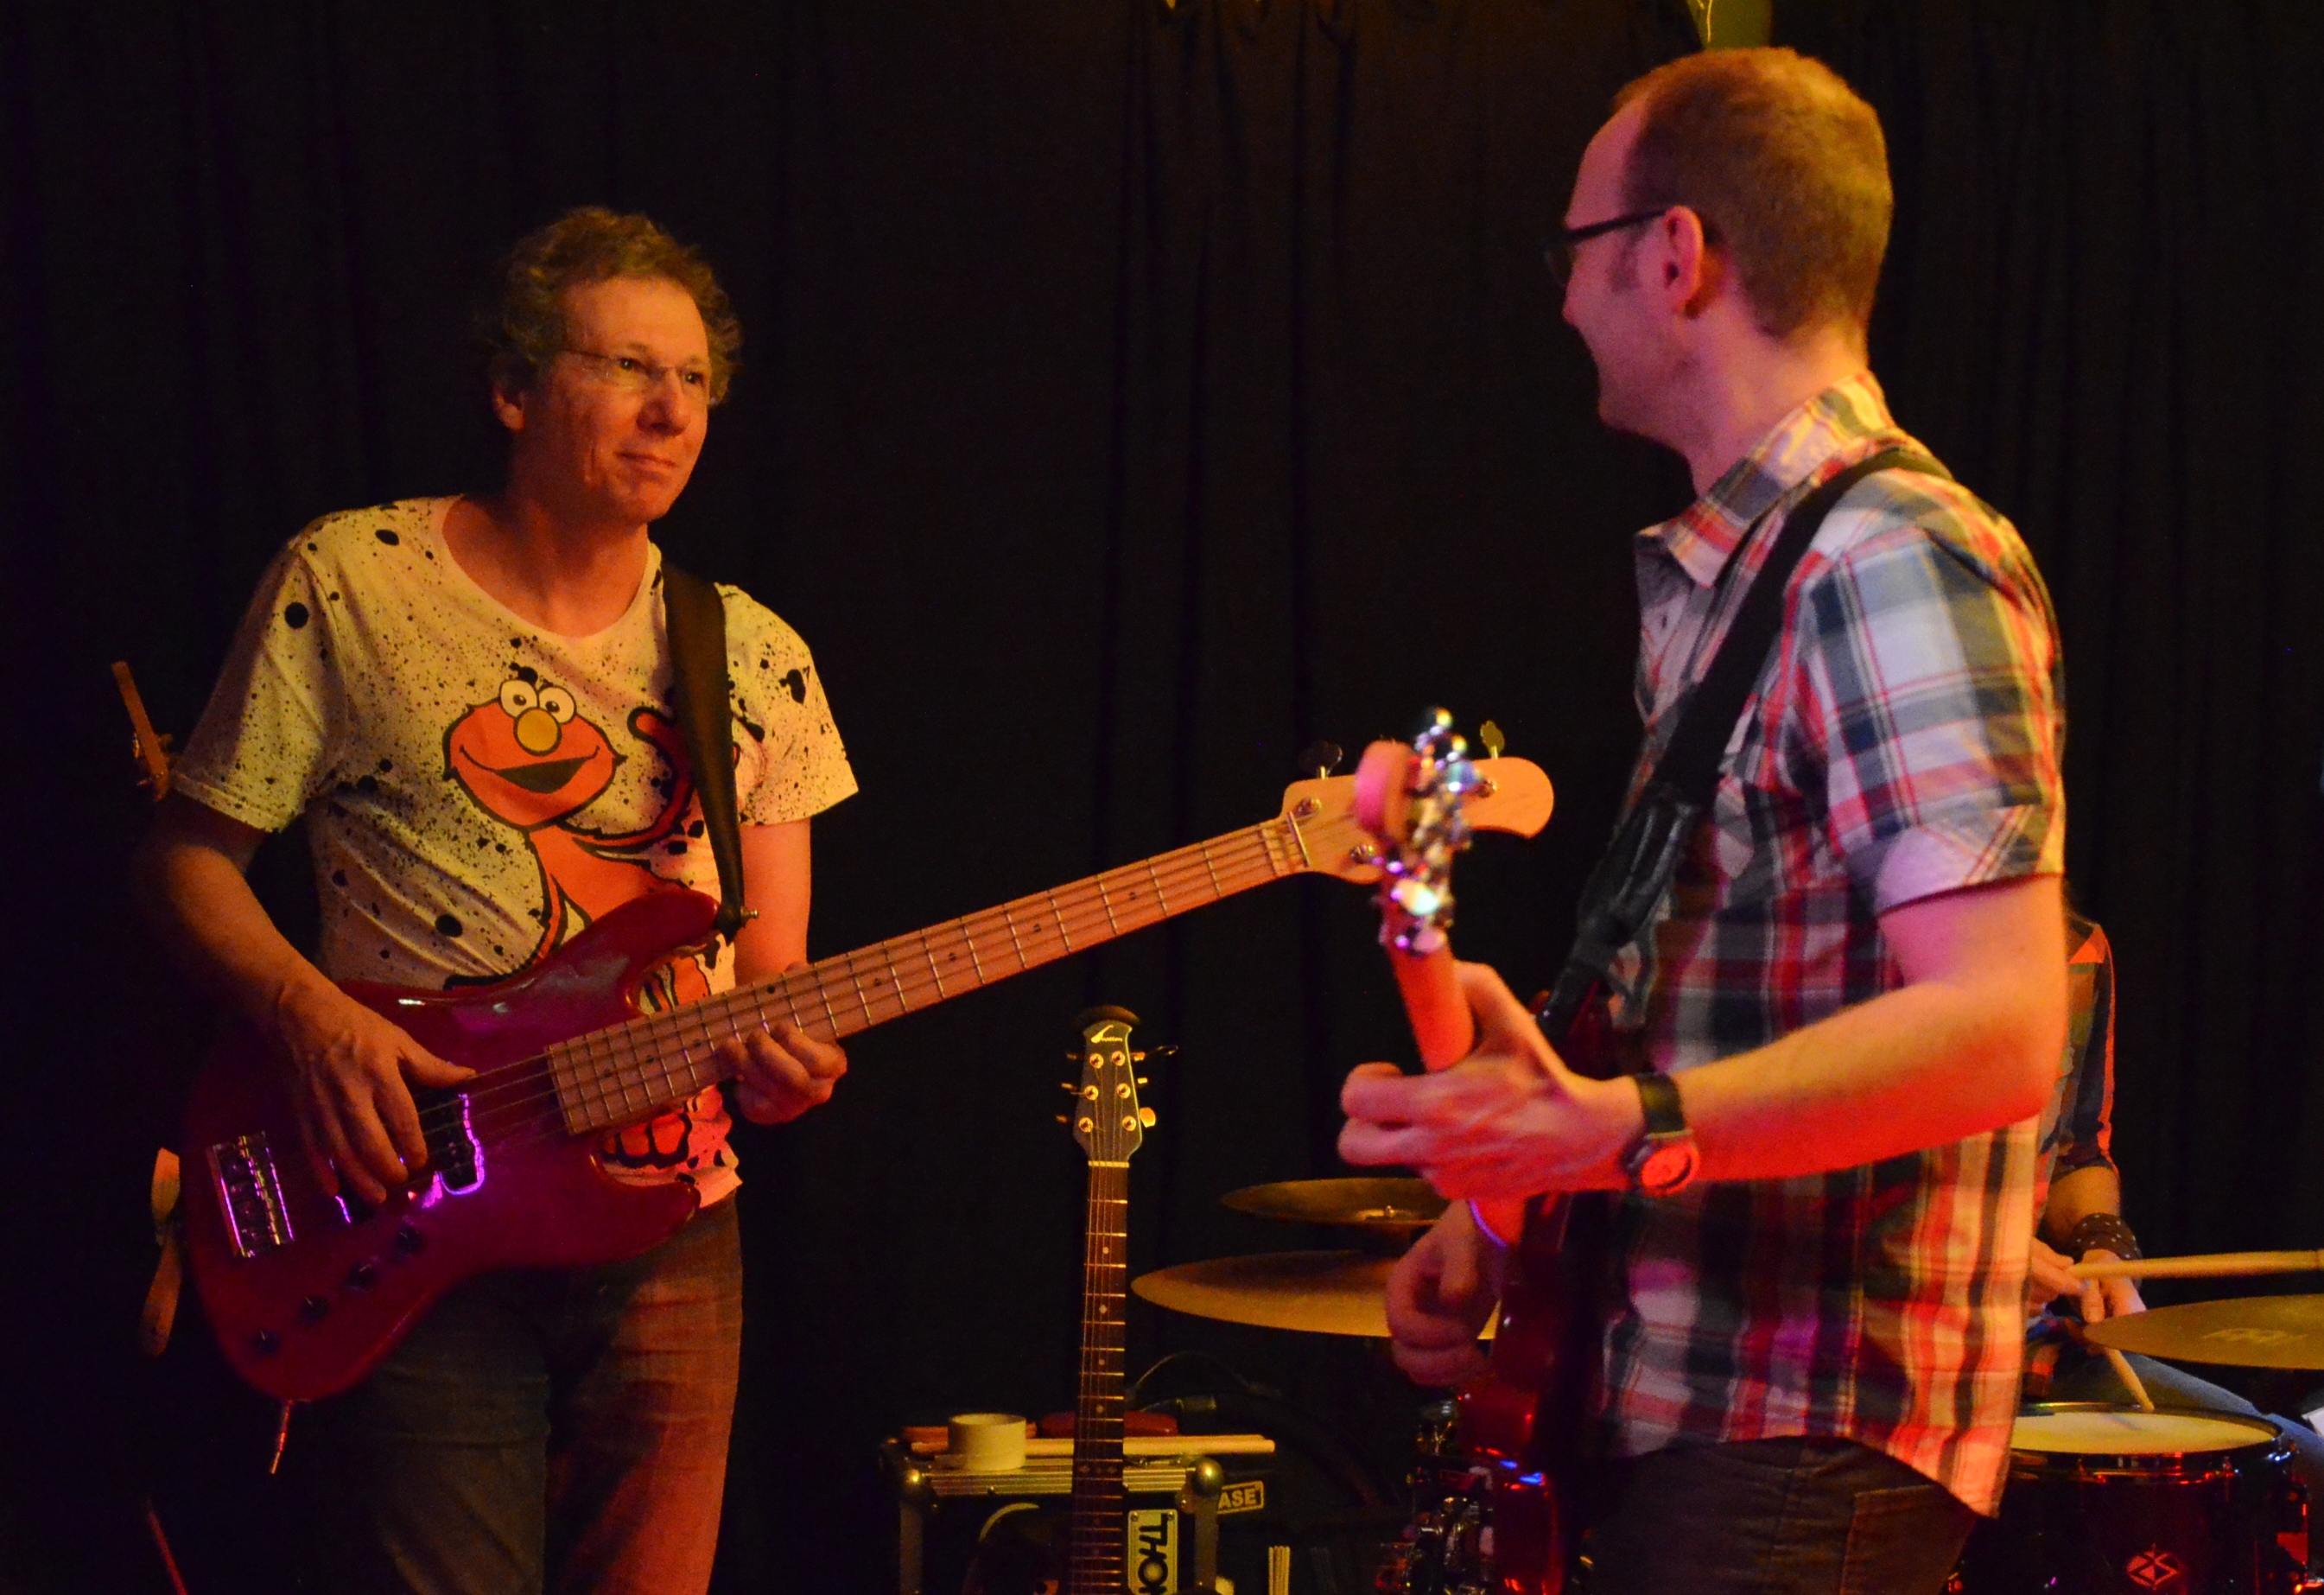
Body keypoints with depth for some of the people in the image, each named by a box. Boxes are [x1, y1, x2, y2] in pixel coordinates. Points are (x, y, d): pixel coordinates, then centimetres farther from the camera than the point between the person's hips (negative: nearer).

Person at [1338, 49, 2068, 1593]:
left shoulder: (1894, 560, -16)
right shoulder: (1722, 577, 16)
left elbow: (2000, 1029, -25)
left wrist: (1621, 1129, -33)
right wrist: (1508, 1208, 10)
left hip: (1798, 1452, -10)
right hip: (1669, 1406, 10)